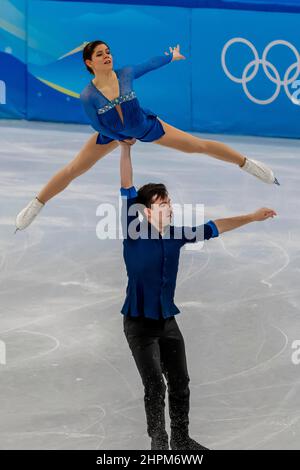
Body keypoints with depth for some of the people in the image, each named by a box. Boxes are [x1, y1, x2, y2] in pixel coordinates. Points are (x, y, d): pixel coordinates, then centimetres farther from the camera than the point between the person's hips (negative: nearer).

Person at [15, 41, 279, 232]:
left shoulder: (126, 74, -26)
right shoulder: (88, 96, -30)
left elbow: (151, 64, -6)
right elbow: (98, 125, -13)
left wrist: (172, 56, 11)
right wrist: (121, 139, -4)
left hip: (146, 126, 1)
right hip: (113, 134, -1)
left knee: (198, 145, 1)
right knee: (73, 170, 3)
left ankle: (247, 164, 19)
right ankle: (36, 205, 22)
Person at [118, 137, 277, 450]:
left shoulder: (176, 234, 2)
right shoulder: (134, 232, -12)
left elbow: (213, 228, 11)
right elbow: (127, 192, -18)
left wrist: (252, 217, 12)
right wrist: (125, 150, -24)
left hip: (168, 321, 5)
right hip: (139, 322, -5)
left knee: (179, 383, 10)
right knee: (154, 385, -7)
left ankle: (181, 440, 25)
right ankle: (158, 443, 6)